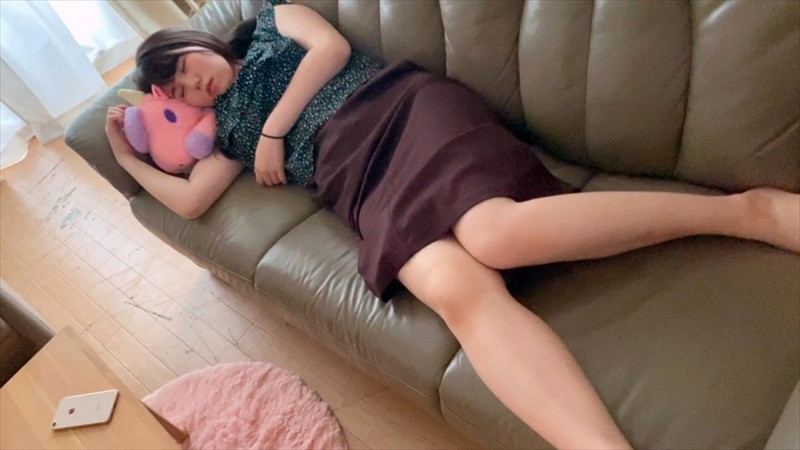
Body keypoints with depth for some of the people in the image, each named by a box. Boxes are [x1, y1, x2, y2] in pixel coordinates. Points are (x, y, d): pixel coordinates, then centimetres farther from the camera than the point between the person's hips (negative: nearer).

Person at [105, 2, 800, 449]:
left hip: (404, 111, -2)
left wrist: (274, 128, 9)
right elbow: (190, 201, 26)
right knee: (455, 290, -30)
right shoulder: (229, 133, 34)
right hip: (364, 185, 3)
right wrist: (127, 156, 34)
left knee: (495, 235, -33)